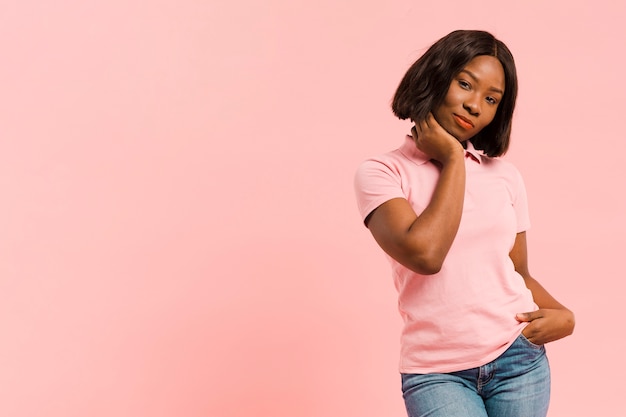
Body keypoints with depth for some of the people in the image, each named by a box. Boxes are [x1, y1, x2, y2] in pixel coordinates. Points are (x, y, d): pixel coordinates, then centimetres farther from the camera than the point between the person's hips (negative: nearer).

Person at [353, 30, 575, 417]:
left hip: (519, 359, 3)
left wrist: (562, 315, -4)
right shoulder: (382, 173, -3)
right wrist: (452, 160, -9)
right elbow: (424, 254, -19)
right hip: (436, 373, -3)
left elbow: (520, 274, 15)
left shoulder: (505, 175, 7)